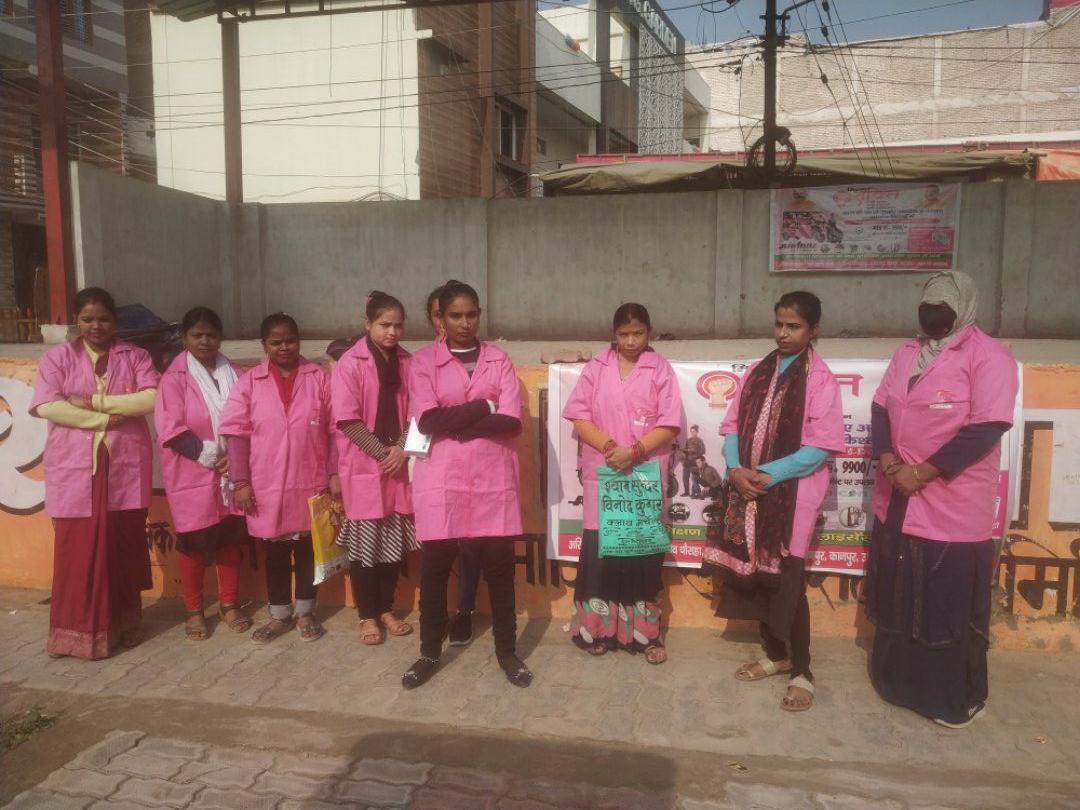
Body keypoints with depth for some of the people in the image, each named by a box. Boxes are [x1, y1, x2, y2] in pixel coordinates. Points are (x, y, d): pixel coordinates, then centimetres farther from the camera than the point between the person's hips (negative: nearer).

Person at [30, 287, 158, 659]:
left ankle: (125, 623, 22)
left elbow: (151, 399, -8)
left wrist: (94, 400, -12)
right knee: (78, 551, 1)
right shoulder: (57, 357, 6)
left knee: (125, 548, 7)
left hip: (125, 468, 1)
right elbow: (47, 407, -8)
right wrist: (108, 417, -12)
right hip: (74, 469, 0)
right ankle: (77, 630, 14)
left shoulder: (134, 356, 8)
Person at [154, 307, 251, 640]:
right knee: (193, 541, 4)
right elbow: (170, 428, -13)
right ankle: (194, 611, 19)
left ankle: (229, 605, 24)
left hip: (231, 472, 4)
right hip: (191, 474, -3)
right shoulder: (174, 378, -6)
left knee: (230, 538, 10)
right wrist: (209, 456, -15)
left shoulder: (232, 375, 7)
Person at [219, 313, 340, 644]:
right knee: (275, 551, 11)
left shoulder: (319, 377, -1)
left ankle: (305, 612, 27)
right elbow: (237, 433, -2)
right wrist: (240, 482, -6)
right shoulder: (249, 383, 0)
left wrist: (335, 473, -3)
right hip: (267, 486, 0)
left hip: (311, 482, 0)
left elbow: (334, 429, 0)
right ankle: (280, 615, 26)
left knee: (308, 548, 11)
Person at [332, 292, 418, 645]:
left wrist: (402, 449, -8)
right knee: (364, 543, 4)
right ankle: (367, 616, 19)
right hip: (363, 467, -4)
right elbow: (347, 419, -13)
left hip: (399, 465, 4)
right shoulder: (350, 363, -8)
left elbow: (414, 411, 6)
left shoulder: (406, 362, 5)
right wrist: (381, 452, -13)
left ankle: (386, 609, 26)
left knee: (395, 542, 10)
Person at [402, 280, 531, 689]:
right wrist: (483, 407, -10)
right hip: (441, 479, -1)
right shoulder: (423, 363, 3)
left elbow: (511, 421, -6)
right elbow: (427, 420, -12)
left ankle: (506, 650, 22)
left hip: (493, 477, 1)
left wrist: (453, 424, -10)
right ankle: (430, 652, 22)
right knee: (435, 565, 6)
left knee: (499, 564, 7)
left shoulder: (499, 359, 7)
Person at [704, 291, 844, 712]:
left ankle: (801, 672, 13)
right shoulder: (756, 372, 11)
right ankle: (775, 653, 29)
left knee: (787, 582, -2)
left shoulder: (820, 379, -6)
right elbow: (733, 425, 9)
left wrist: (768, 475, -17)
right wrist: (736, 469, -9)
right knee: (754, 576, 11)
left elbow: (821, 446, -12)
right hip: (748, 491, 5)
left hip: (792, 495, -5)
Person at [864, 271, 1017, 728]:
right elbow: (881, 409, 8)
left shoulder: (988, 356, -11)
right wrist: (889, 462, -9)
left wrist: (921, 473, -19)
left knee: (950, 606, 5)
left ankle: (956, 698, 23)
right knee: (898, 597, 16)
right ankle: (898, 681, 33)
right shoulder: (907, 353, 11)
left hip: (952, 507, -6)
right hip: (897, 501, 6)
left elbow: (985, 430, -19)